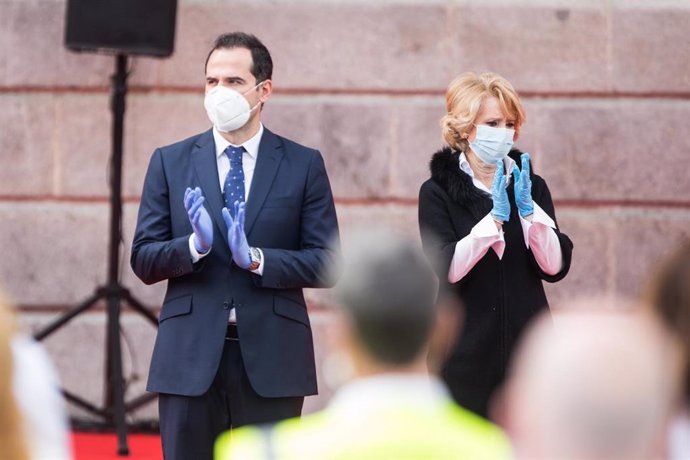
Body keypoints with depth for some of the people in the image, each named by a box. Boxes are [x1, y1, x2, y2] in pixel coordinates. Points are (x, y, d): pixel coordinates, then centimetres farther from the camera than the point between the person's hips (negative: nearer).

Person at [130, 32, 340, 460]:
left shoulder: (304, 165, 4)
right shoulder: (170, 162, 7)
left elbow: (327, 264, -1)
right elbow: (143, 260, 4)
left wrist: (257, 258, -16)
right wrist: (195, 245, -15)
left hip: (271, 359, -1)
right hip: (190, 357, 1)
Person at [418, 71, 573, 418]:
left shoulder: (531, 186, 11)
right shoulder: (439, 191, 1)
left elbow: (556, 266, -1)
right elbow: (446, 268, -13)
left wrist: (527, 210, -13)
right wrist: (496, 217, -19)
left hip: (526, 347, 2)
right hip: (467, 354, -2)